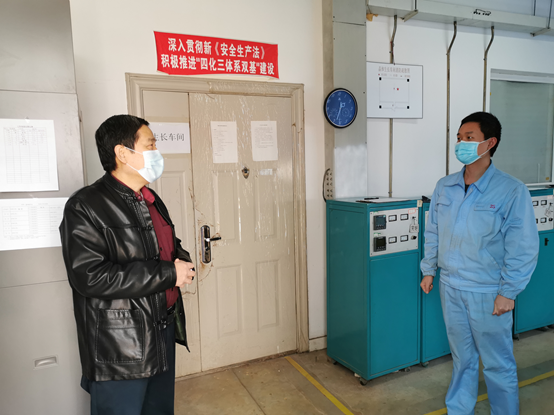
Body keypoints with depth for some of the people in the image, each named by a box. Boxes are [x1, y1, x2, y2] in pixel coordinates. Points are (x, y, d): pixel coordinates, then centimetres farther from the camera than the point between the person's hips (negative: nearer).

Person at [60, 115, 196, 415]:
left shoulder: (151, 201, 10)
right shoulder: (85, 206, -16)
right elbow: (89, 276, -25)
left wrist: (183, 261, -3)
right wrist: (169, 274, -23)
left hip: (164, 330, 8)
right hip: (118, 349, -8)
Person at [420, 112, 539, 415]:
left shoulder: (511, 191, -13)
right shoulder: (444, 187, 1)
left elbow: (523, 248, -12)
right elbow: (433, 232, 11)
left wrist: (508, 292, -13)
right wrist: (429, 270, 11)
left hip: (487, 292, -4)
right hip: (450, 287, 4)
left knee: (498, 364, 11)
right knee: (462, 358, 20)